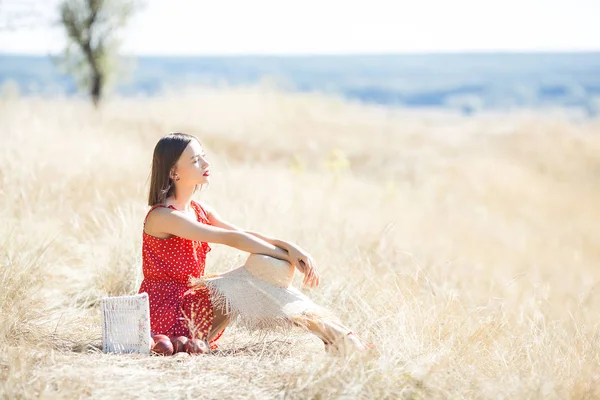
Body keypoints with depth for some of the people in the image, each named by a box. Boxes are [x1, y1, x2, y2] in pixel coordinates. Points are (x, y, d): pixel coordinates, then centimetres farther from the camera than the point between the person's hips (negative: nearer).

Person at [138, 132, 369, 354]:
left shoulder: (199, 211, 11)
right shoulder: (162, 216, -18)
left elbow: (245, 235, -2)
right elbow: (231, 238, -21)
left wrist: (289, 247, -21)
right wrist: (289, 257, -21)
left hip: (188, 303, 8)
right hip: (163, 315, -8)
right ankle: (322, 329, -15)